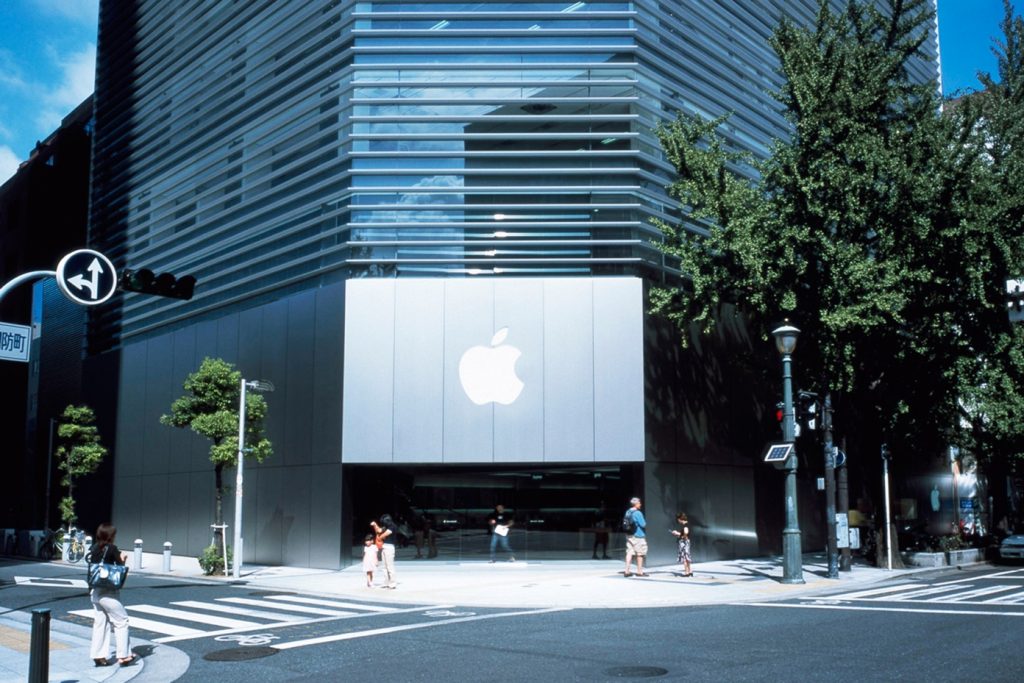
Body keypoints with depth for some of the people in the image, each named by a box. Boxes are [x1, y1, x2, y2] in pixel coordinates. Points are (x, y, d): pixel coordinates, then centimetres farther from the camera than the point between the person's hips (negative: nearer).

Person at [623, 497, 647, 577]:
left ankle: (627, 571, 4)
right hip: (638, 535, -7)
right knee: (640, 553, 4)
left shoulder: (627, 512, 9)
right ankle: (639, 571, 10)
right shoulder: (638, 513, -16)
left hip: (629, 535, 7)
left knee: (629, 552, 6)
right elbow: (643, 524, -16)